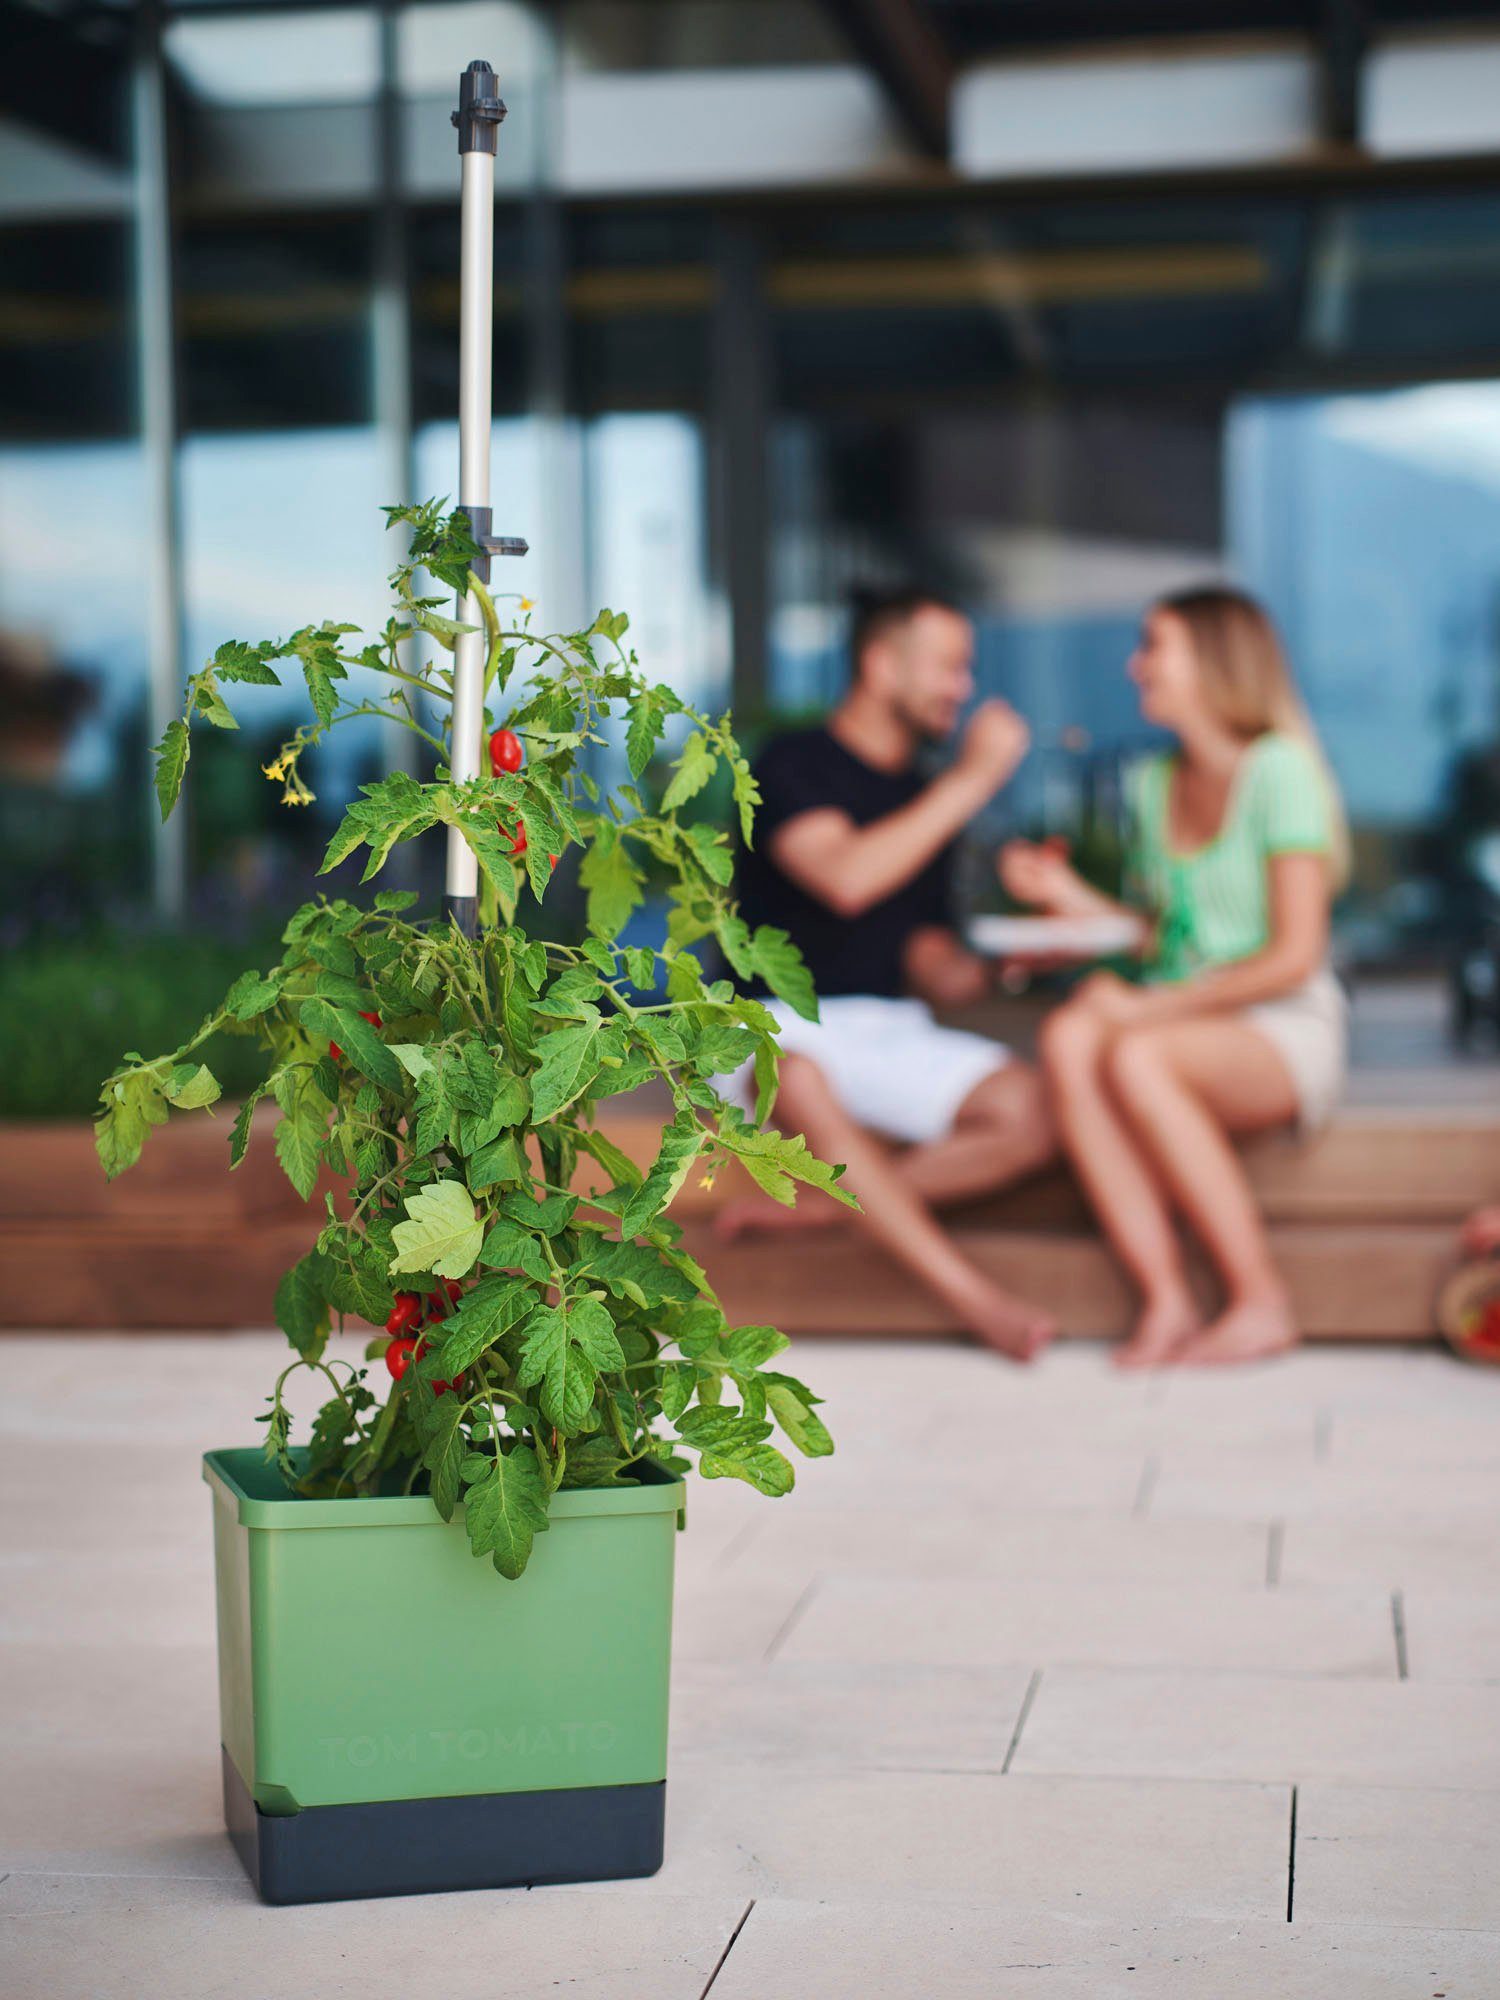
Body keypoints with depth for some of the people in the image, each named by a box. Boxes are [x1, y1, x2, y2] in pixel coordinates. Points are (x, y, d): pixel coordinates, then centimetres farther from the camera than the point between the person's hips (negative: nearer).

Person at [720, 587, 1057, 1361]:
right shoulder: (793, 765, -4)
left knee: (1023, 1109, -21)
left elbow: (933, 971, 16)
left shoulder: (925, 797, 16)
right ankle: (969, 1293, -37)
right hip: (776, 1022, -6)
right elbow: (844, 877, -25)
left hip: (889, 1030, 6)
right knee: (799, 1077, -42)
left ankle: (815, 1203, -17)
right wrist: (971, 779, -19)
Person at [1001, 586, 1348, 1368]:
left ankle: (1260, 1301, -23)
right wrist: (1070, 897, 5)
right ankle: (1165, 1302, -31)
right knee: (1068, 1038, -27)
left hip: (1287, 1037, -5)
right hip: (1182, 1028, 5)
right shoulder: (1150, 784, 15)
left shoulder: (1279, 768, -7)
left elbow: (1294, 957, -14)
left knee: (1135, 1058, -35)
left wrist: (1148, 1008, -17)